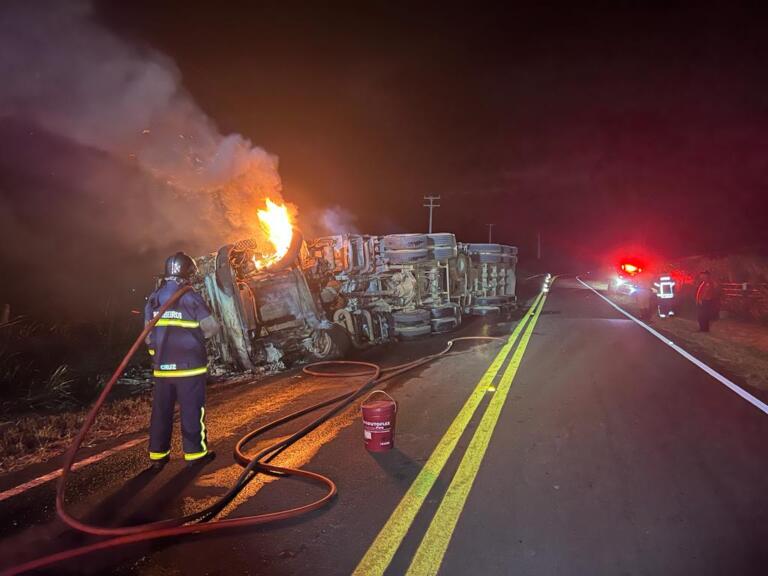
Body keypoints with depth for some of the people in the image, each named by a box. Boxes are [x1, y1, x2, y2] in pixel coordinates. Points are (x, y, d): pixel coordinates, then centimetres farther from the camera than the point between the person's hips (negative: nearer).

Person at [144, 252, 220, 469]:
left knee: (161, 410, 12)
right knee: (192, 410, 4)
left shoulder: (153, 299, 5)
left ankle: (157, 455, 20)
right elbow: (211, 327, -10)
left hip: (162, 366, 5)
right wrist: (198, 335, 10)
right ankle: (196, 452, 10)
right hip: (189, 364, -5)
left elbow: (148, 334, 7)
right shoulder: (191, 297, -11)